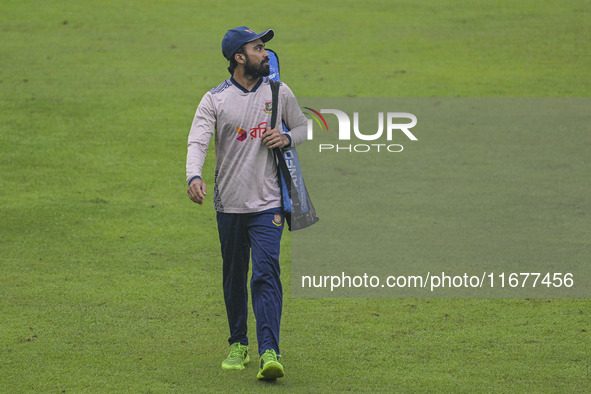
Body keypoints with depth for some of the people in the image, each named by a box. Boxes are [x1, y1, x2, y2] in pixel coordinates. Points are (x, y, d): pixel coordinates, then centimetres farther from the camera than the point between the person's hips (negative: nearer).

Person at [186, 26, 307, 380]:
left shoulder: (279, 93, 4)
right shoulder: (215, 99, -3)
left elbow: (304, 128, 18)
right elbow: (197, 141, -16)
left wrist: (287, 138, -6)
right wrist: (195, 177, -35)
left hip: (268, 204, 0)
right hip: (229, 205, 1)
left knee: (266, 274, -13)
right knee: (234, 278, 11)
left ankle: (270, 352, -20)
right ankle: (238, 345, 27)